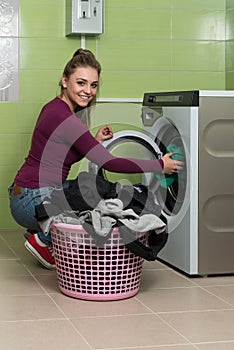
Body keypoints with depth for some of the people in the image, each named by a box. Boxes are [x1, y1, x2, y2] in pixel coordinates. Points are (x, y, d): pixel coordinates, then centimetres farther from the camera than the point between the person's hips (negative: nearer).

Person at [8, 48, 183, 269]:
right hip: (32, 201, -9)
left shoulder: (54, 108, 9)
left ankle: (42, 230, 15)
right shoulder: (63, 118, -20)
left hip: (36, 193, 9)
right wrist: (160, 166, -11)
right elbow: (109, 163, -20)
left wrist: (95, 141, 10)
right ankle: (42, 241, 0)